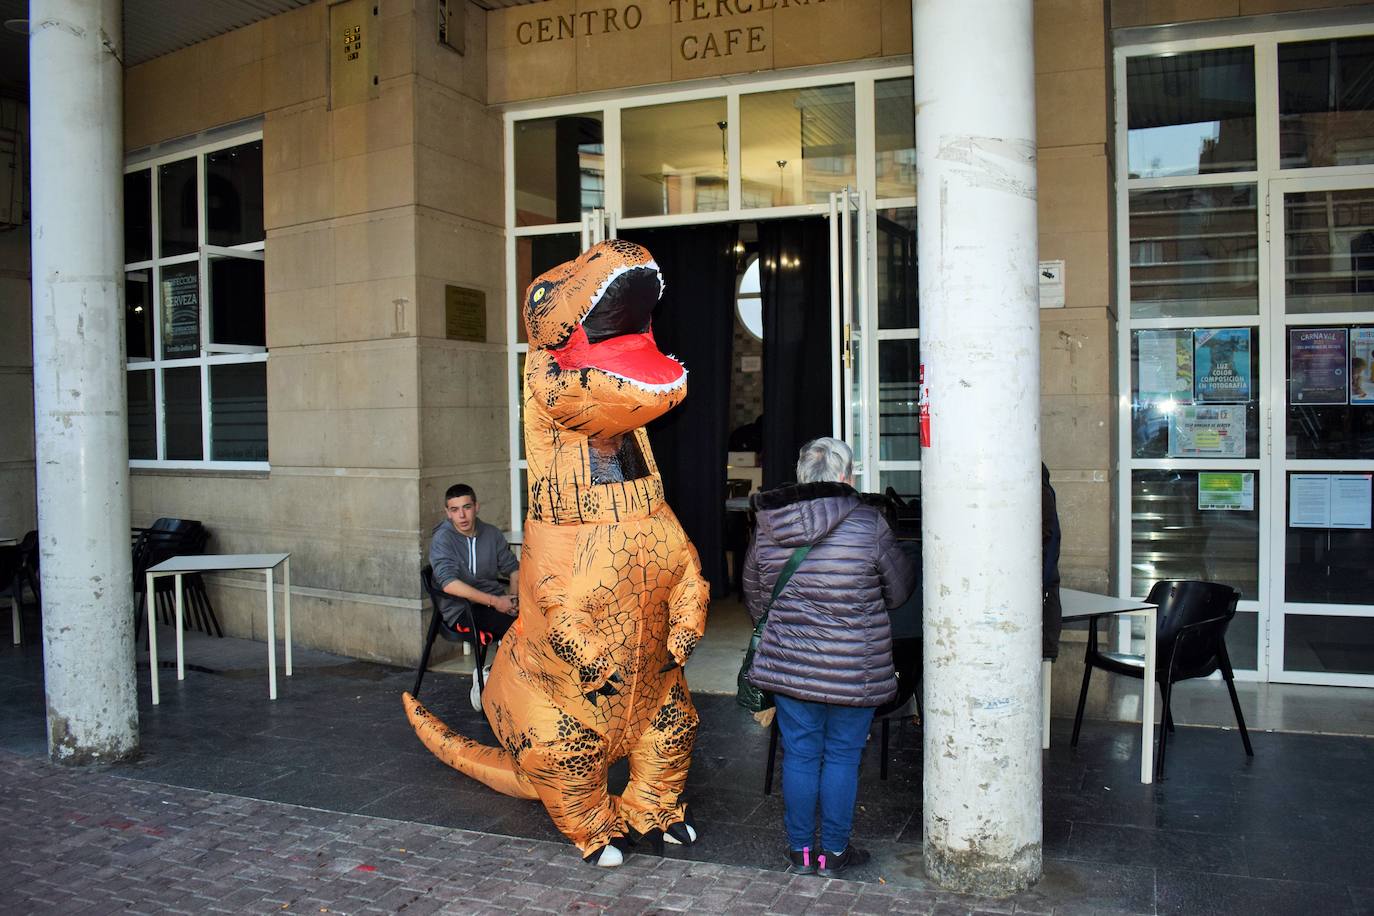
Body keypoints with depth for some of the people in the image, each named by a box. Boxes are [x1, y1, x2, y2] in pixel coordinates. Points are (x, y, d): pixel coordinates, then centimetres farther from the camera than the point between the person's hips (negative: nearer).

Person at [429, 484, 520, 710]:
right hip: (461, 609, -6)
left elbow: (513, 568, 17)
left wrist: (512, 596, -5)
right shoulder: (442, 539, -6)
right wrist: (494, 601, -24)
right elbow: (449, 584, -20)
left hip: (495, 601, 6)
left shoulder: (491, 533, 11)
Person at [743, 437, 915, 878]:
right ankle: (834, 851, 21)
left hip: (788, 663, 3)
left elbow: (755, 598, 12)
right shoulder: (868, 523, -12)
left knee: (799, 754, 12)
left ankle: (800, 850, 24)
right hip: (854, 670, -3)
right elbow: (899, 589, 2)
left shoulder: (767, 528, -1)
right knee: (842, 756, 10)